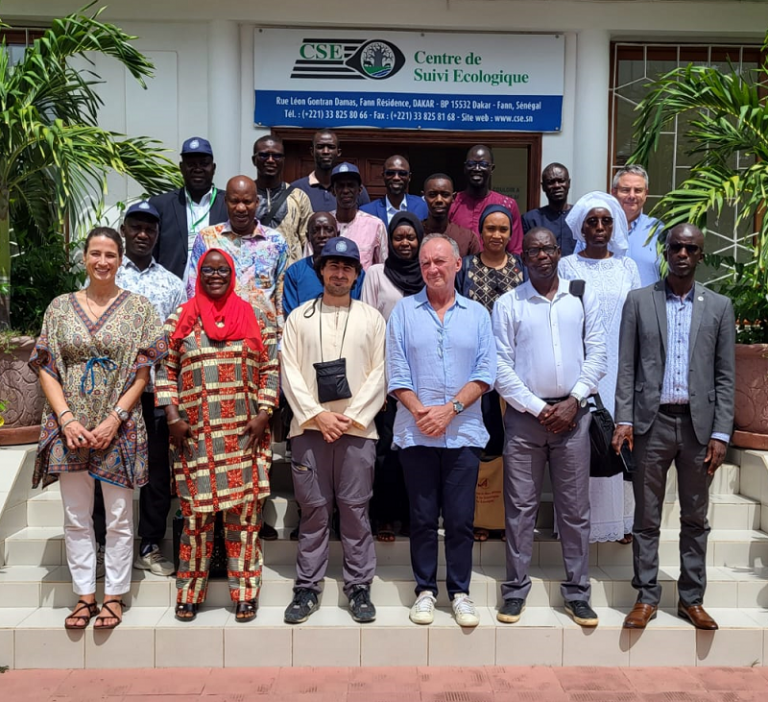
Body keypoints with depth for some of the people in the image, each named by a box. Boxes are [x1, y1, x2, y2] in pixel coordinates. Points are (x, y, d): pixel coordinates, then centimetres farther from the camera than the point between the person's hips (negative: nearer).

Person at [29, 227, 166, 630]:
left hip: (119, 428, -2)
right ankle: (84, 596, 24)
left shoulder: (137, 308, 0)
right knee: (76, 518, 11)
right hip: (70, 428, 2)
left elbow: (142, 374, -3)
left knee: (119, 518, 6)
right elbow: (46, 369, 4)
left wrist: (114, 420, -12)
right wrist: (67, 420, -9)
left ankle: (114, 596, 20)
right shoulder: (60, 307, 7)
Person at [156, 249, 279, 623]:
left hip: (244, 434, 1)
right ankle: (189, 593, 18)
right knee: (196, 511, 4)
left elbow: (270, 368, 7)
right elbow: (165, 370, 6)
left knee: (244, 509, 2)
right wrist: (172, 417, -4)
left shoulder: (252, 318, 7)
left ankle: (245, 592, 13)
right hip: (195, 434, 0)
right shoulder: (180, 319, 6)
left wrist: (263, 414, -3)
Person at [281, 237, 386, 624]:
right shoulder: (299, 317, 9)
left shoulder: (372, 318, 8)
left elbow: (379, 373, 2)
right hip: (309, 428, 1)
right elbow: (290, 372, 2)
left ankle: (359, 587, 14)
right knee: (313, 510, 6)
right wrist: (317, 414, -9)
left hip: (357, 428, 0)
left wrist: (350, 417, -8)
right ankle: (307, 588, 17)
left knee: (356, 509, 3)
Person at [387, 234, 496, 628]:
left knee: (461, 518, 5)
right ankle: (425, 590, 20)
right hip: (416, 433, 0)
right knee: (422, 517, 8)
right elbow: (396, 372, 0)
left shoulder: (476, 314, 8)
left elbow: (486, 372, 0)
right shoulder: (404, 311, 6)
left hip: (463, 432, 0)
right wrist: (420, 411, -12)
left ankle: (459, 592, 19)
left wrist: (450, 408, -11)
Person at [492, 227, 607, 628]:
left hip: (572, 414, 1)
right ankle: (515, 590, 15)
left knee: (574, 508, 7)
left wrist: (573, 402, -8)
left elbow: (597, 354, 3)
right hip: (524, 415, -1)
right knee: (520, 507, 4)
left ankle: (577, 592, 17)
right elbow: (500, 367, -4)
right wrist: (538, 408, -9)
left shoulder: (582, 298, 7)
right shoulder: (507, 304, 1)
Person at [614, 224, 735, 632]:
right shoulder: (638, 301, 5)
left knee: (695, 518, 10)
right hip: (652, 422, -1)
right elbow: (626, 367, 1)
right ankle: (646, 597, 17)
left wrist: (721, 433, -3)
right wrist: (623, 419, -7)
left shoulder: (719, 307, 7)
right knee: (647, 518, 6)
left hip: (699, 424, 1)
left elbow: (725, 376, 4)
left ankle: (692, 598, 23)